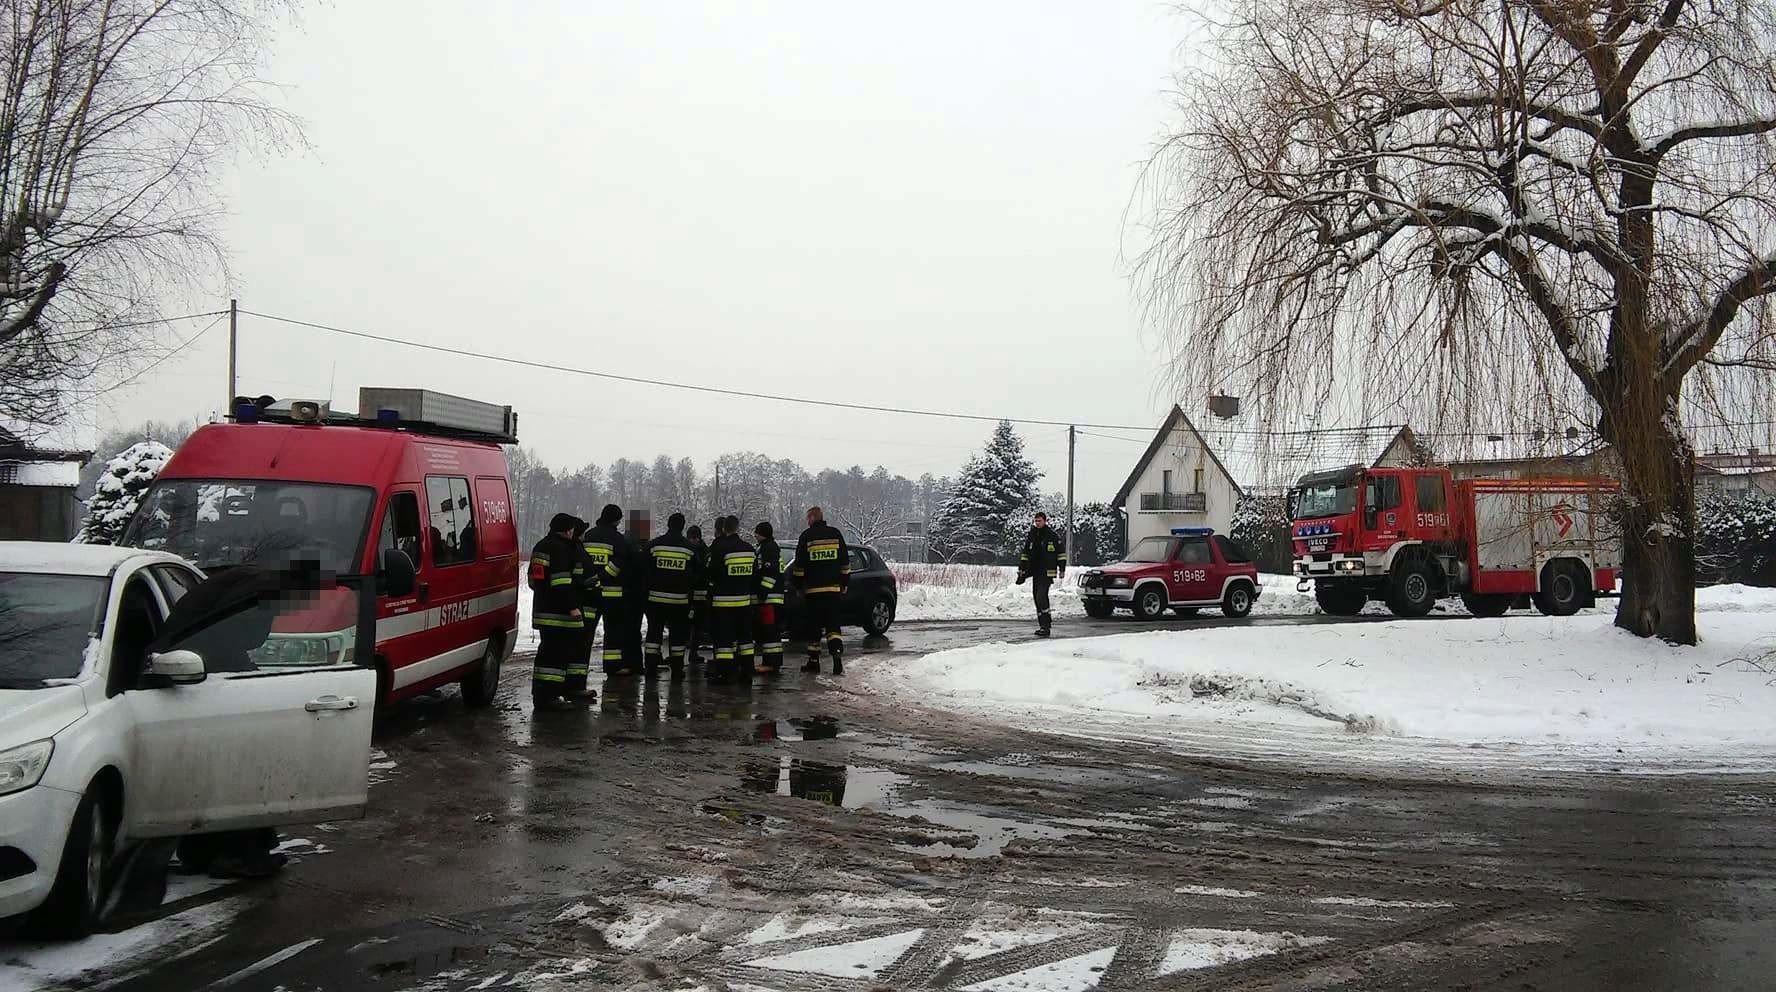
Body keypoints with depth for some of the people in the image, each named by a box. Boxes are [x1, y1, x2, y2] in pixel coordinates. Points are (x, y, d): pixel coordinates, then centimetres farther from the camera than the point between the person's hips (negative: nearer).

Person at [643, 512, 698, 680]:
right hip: (680, 599, 0)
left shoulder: (654, 544, -2)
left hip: (656, 597, 0)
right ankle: (677, 670, 7)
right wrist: (690, 595, 17)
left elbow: (643, 569, 1)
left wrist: (645, 592, 10)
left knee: (654, 631, 9)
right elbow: (695, 576, 5)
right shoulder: (690, 548, -1)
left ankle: (651, 668, 7)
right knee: (677, 634, 6)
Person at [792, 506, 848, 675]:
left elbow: (799, 565, -3)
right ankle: (837, 654, -15)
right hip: (834, 588, 2)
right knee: (833, 624, 5)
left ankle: (814, 662, 11)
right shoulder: (835, 534, 6)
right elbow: (845, 563, 9)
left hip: (812, 589, -2)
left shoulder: (806, 536, -4)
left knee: (813, 626, 7)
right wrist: (844, 585, 17)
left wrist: (798, 585, 7)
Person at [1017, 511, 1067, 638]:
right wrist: (1021, 571, 15)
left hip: (1047, 573, -6)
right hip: (1035, 573, 6)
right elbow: (1024, 555, 19)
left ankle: (1045, 626, -17)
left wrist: (1062, 570, -3)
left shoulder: (1053, 536, -3)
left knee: (1041, 597, -18)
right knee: (1038, 598, 8)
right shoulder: (1031, 537, 12)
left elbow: (1061, 553, 2)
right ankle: (1043, 625, 16)